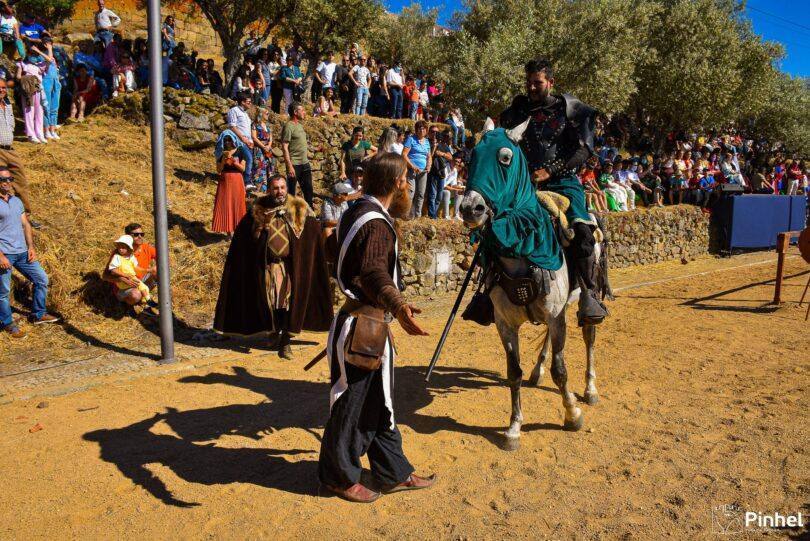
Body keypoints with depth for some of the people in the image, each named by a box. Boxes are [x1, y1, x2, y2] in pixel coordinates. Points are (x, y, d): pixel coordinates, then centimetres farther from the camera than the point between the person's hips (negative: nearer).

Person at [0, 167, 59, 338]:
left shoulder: (17, 201, 12)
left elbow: (25, 225, 15)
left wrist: (31, 247, 6)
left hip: (22, 252, 7)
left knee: (42, 279, 10)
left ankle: (38, 315, 23)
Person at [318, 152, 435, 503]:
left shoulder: (358, 212, 14)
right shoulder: (376, 223, -19)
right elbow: (375, 274, -36)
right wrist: (398, 307, -52)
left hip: (369, 325, 11)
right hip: (363, 327, -11)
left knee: (379, 402, 17)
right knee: (352, 403, 4)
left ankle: (394, 474, 29)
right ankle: (339, 477, 21)